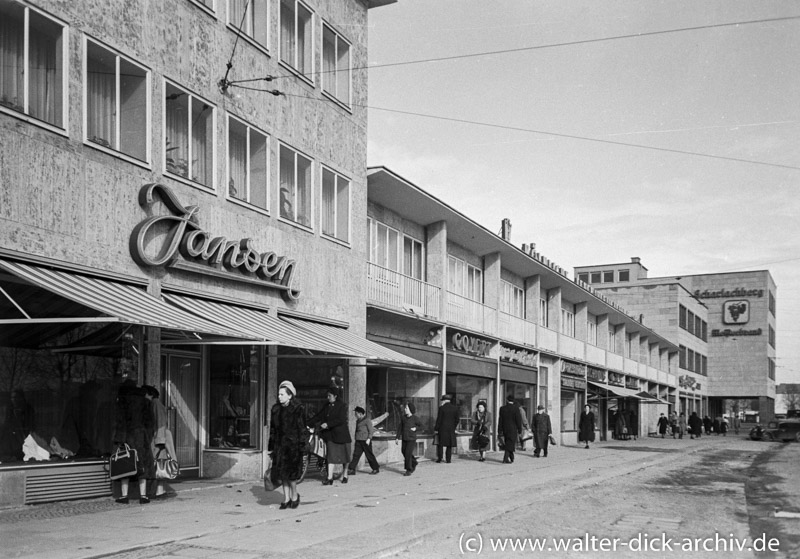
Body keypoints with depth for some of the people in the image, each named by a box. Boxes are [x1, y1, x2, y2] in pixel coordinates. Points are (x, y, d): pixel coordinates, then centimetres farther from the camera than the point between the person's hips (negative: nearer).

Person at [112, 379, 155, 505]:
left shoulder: (122, 401, -2)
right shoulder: (144, 401, 8)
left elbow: (120, 420, -9)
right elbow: (151, 421, 7)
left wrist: (119, 441, -10)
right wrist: (149, 437, 15)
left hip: (127, 437, -2)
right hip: (142, 438, 3)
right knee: (143, 465, 7)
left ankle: (124, 495, 2)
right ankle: (143, 495, 3)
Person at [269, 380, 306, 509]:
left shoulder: (298, 409, -7)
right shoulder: (276, 409, 10)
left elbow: (302, 428, -6)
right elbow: (272, 429, 14)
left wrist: (301, 445, -11)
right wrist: (271, 446, 12)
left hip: (293, 444, -5)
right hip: (279, 445, 5)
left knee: (291, 472, -7)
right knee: (282, 472, 5)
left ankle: (294, 495, 16)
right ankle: (286, 498, 15)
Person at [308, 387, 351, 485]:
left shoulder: (342, 406, -8)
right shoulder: (327, 406, 9)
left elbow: (341, 420, -18)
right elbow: (318, 416, 9)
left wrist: (328, 424, -22)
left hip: (341, 434, -4)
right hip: (330, 435, 4)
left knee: (344, 456, 8)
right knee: (331, 456, -4)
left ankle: (345, 476, 25)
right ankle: (330, 478, -7)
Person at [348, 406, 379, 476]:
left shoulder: (367, 420, -7)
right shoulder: (358, 421, 16)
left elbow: (371, 430, -10)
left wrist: (369, 439, -18)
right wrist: (355, 438, 19)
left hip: (365, 441, -7)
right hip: (358, 441, 7)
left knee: (369, 455, 0)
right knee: (356, 455, 0)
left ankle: (376, 469, 13)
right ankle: (351, 470, -4)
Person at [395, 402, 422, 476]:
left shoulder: (415, 418, -8)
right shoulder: (403, 418, 3)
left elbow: (421, 427, 2)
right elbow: (400, 427, 9)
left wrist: (415, 428, -15)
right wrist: (398, 438, 7)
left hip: (412, 439, -5)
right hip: (404, 439, 5)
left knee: (408, 454, -9)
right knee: (404, 452, 13)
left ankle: (409, 470, 1)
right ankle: (414, 463, 37)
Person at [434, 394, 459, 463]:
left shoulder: (441, 408, -10)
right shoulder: (455, 408, 3)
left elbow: (439, 420, -9)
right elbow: (457, 420, 7)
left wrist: (436, 429, -2)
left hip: (442, 429, -3)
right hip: (451, 429, 3)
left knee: (440, 444, 7)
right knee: (449, 445, 9)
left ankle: (439, 459, 5)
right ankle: (448, 459, 7)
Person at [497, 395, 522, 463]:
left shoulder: (502, 409, -1)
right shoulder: (516, 409, -11)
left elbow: (500, 421, 1)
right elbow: (518, 420, -11)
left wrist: (500, 432, 6)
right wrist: (519, 431, -2)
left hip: (505, 429, 4)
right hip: (513, 429, -4)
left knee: (509, 444, 18)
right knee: (509, 444, -1)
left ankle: (511, 458, 28)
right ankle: (505, 459, -9)